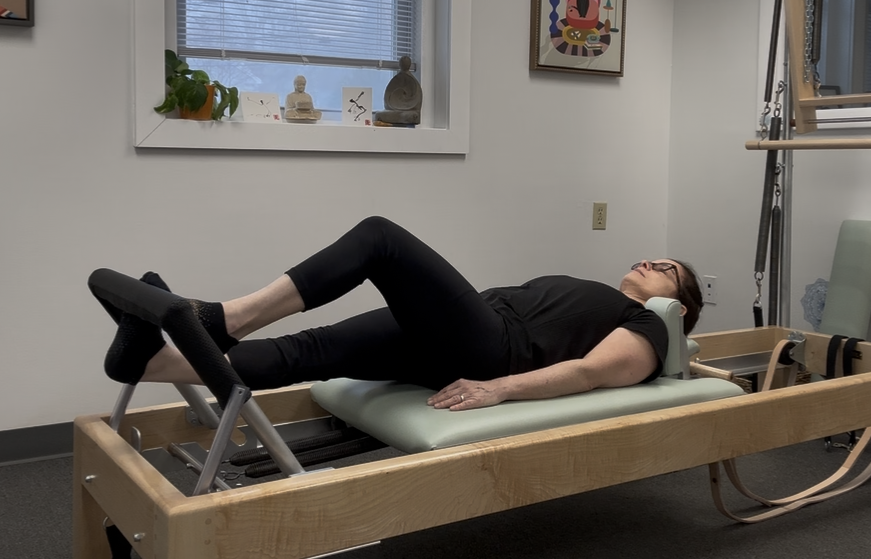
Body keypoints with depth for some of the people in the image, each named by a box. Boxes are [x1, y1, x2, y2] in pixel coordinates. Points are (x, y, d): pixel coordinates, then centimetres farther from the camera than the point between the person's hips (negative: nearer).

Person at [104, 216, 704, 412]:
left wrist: (496, 388, -23)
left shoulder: (648, 331, 10)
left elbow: (590, 371, -9)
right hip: (465, 338, 8)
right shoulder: (592, 299, 36)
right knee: (310, 351, -13)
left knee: (380, 235, -23)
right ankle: (151, 359, -24)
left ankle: (221, 321, -28)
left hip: (490, 350, -8)